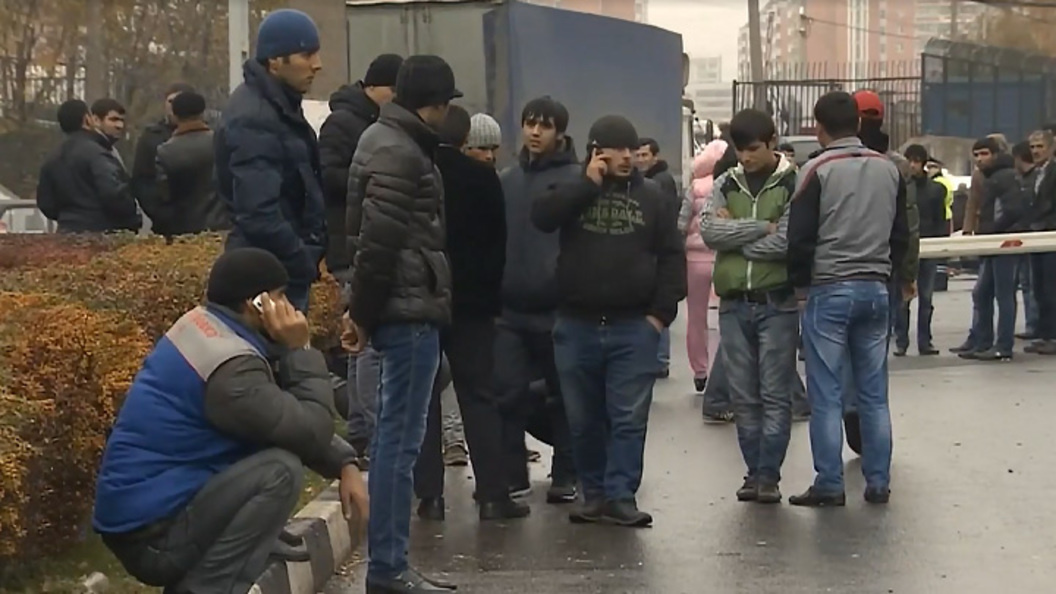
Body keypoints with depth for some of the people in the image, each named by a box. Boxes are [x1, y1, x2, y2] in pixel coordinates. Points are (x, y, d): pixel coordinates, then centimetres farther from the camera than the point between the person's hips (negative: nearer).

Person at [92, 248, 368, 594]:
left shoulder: (203, 325, 8)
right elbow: (312, 431, -15)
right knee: (281, 470, -19)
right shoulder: (231, 366, -21)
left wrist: (344, 464, 5)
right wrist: (300, 350, -8)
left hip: (136, 510, 10)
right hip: (150, 532, -10)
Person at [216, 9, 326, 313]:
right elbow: (259, 215, -26)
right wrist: (305, 264, -18)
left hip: (283, 267, 10)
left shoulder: (278, 106, 13)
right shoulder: (254, 120, -20)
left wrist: (307, 257, 13)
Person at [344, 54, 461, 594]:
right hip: (409, 308, -10)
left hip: (405, 306, 10)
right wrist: (363, 313, -12)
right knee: (400, 438, -6)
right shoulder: (400, 153, -14)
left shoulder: (388, 140, 17)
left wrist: (364, 311, 19)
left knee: (396, 435, 13)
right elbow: (377, 240, -19)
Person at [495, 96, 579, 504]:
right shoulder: (505, 181, 12)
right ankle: (511, 474, 11)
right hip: (509, 308, 4)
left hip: (558, 308, -4)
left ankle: (566, 476, 16)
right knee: (508, 394, 2)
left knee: (563, 394, 7)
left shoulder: (576, 180, -4)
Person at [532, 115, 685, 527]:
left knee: (629, 417, -5)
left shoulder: (653, 198, 8)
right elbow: (541, 217, -12)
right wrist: (588, 183, -12)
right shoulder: (573, 192, 8)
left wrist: (661, 312, -4)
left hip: (634, 326, -1)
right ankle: (594, 494, 18)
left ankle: (621, 497, -3)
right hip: (577, 326, 1)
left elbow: (673, 257, 6)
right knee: (583, 419, 7)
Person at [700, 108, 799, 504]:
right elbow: (709, 230, -5)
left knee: (775, 394, 0)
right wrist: (761, 227, -13)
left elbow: (786, 240, -16)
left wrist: (735, 237, -7)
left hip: (777, 303, -4)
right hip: (734, 303, 4)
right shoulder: (726, 185, 10)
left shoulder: (793, 184, -3)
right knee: (743, 395, 8)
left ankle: (769, 474, 5)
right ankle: (754, 471, 15)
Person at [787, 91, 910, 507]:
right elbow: (901, 235, 14)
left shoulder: (818, 170, -9)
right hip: (876, 289, 5)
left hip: (829, 290, -5)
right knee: (874, 394, 9)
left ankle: (829, 485, -1)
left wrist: (800, 284, 4)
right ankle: (878, 483, 10)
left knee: (826, 395, -1)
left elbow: (800, 237, -9)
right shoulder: (889, 169, 8)